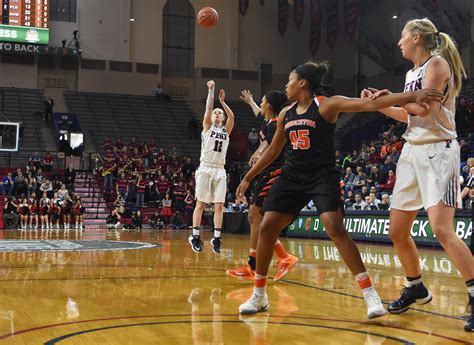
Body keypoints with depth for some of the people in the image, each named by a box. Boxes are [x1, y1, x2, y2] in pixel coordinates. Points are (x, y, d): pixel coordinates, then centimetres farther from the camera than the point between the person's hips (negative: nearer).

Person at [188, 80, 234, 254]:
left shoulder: (226, 130, 14)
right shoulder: (207, 127, 8)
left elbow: (232, 116, -4)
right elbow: (208, 108, -5)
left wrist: (223, 101, -6)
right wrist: (211, 90, -10)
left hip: (220, 170, 3)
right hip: (205, 168, -3)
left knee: (219, 205, -1)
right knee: (200, 203, -1)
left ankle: (216, 238, 3)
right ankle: (195, 236, 4)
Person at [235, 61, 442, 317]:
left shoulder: (327, 105, -9)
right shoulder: (285, 114, 10)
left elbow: (369, 104, -19)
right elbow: (273, 150, 20)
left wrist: (411, 96, -30)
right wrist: (248, 178, 21)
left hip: (322, 177, -6)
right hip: (292, 177, 6)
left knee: (335, 229, -23)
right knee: (266, 228, -1)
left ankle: (369, 293, -14)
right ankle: (259, 295, 13)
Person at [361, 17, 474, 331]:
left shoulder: (437, 63, -8)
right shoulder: (412, 72, 17)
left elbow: (424, 107, -20)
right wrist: (378, 103, 19)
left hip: (438, 151, -9)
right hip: (412, 151, 9)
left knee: (442, 229, -21)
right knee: (398, 231, 9)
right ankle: (416, 289, 27)